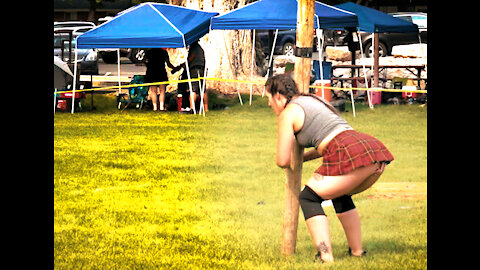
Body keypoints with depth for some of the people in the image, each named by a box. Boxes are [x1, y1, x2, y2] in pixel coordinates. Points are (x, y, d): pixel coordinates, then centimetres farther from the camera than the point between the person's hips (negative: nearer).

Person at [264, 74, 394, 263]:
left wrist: (289, 163, 30)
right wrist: (303, 158, 51)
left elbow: (283, 161, 7)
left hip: (351, 156, -8)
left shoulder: (288, 113, 8)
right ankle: (357, 251, 26)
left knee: (308, 198, 8)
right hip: (375, 149, 8)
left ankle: (325, 256, -7)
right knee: (340, 195, 32)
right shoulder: (314, 100, 33)